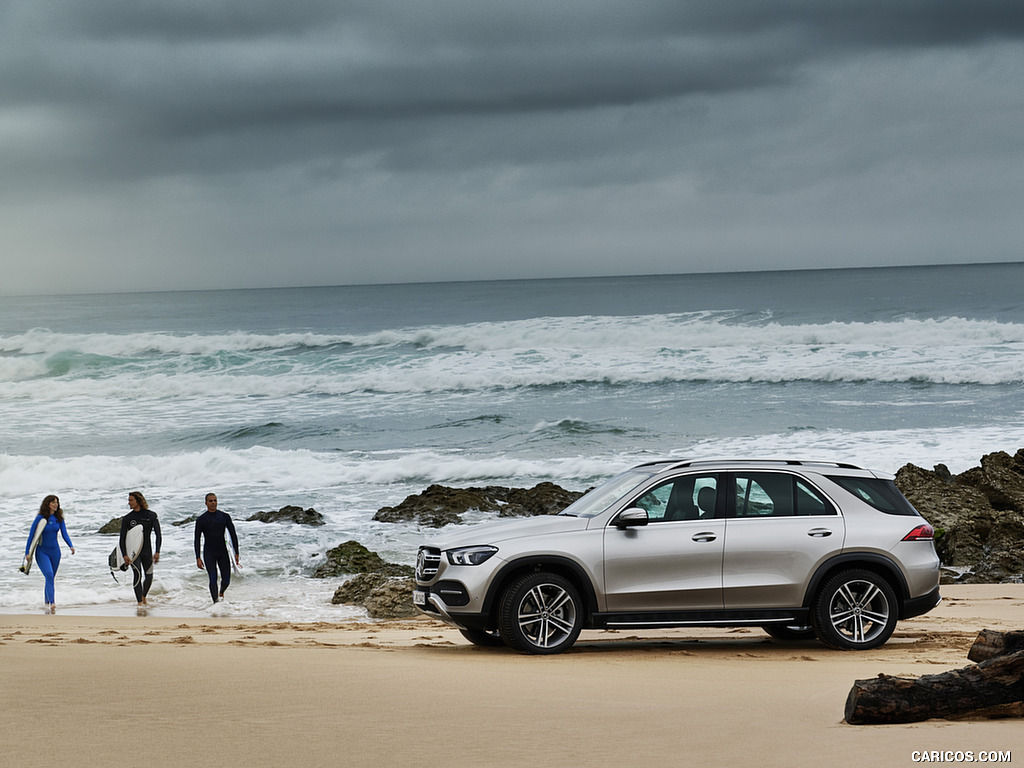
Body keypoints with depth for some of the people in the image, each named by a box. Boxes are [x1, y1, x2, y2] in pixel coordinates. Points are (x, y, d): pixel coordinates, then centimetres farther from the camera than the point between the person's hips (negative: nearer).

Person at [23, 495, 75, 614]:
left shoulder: (59, 518, 1)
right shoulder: (40, 518, -10)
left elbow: (65, 534, -1)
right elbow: (31, 535, -7)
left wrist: (71, 546, -19)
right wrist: (27, 552, -9)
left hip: (55, 551, 4)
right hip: (42, 551, -4)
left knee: (51, 578, 11)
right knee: (49, 575, -21)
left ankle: (47, 603, 25)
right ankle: (52, 603, -31)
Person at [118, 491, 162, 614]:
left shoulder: (151, 515, -1)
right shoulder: (127, 518, 1)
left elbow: (158, 535, -4)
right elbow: (122, 539, -1)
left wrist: (157, 552, -15)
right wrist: (125, 555, -14)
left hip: (147, 551, 1)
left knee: (149, 577, 7)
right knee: (137, 574, -19)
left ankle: (144, 597, 37)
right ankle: (140, 604, -20)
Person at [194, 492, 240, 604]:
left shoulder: (225, 517, 2)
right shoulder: (201, 519, -3)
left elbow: (233, 535, 4)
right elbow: (197, 539, -1)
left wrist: (236, 553, -2)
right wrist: (198, 558, -8)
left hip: (223, 552, 2)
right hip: (209, 554, -2)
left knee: (226, 580, 3)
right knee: (213, 580, -13)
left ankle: (221, 593, 36)